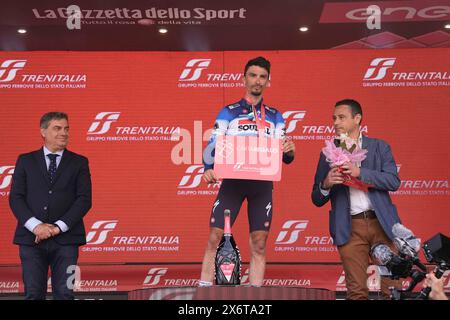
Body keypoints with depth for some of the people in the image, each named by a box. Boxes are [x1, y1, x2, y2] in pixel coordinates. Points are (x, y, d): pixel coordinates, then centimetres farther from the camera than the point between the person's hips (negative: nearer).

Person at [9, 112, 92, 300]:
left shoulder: (79, 163, 9)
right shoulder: (25, 161, 11)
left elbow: (84, 199, -1)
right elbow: (15, 198, 2)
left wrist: (58, 227, -11)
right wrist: (35, 225, -12)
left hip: (65, 239, 0)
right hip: (31, 238, 1)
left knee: (64, 293, 0)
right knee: (33, 294, 1)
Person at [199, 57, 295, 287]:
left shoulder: (275, 117, 15)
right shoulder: (228, 112, 9)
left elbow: (283, 157, 12)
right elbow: (213, 145, 1)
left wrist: (289, 151, -13)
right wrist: (209, 169, -20)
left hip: (263, 183, 2)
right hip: (233, 180, -1)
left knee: (258, 244, 1)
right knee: (215, 238, -8)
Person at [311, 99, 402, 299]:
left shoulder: (379, 147, 10)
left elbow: (394, 181, -5)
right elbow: (317, 200, 11)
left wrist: (360, 173, -15)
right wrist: (326, 184, -11)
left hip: (381, 223, 0)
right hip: (350, 228, 0)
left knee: (392, 287, 0)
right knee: (357, 291, -1)